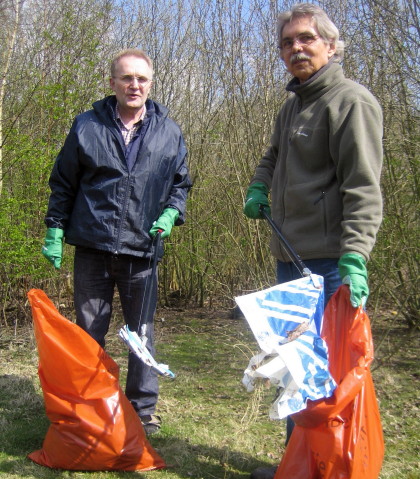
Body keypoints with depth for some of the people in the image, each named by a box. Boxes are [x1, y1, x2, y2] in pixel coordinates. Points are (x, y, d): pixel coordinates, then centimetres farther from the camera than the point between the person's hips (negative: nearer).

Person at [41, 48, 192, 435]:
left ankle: (144, 410, 22)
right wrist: (55, 231, 4)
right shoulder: (87, 126, 2)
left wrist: (170, 215, -3)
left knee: (142, 332, 9)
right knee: (89, 331, 8)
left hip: (142, 249, 1)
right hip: (93, 247, 0)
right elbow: (63, 184, 8)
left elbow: (181, 183, 15)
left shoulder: (168, 132, 5)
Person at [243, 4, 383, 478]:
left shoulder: (351, 100, -8)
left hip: (327, 262, -9)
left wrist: (353, 258, -27)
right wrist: (258, 188, 15)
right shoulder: (292, 106, 18)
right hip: (291, 258, 9)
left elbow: (363, 189, -17)